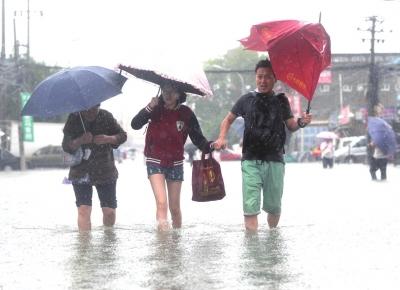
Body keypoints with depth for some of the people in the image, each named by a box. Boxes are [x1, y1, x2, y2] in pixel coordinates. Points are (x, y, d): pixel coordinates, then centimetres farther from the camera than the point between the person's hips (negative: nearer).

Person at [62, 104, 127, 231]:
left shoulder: (106, 117, -1)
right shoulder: (74, 119, -5)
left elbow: (122, 135, 2)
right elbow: (66, 146, -8)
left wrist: (108, 139, -19)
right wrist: (80, 141, -29)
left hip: (105, 172, 1)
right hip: (81, 173, -1)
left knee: (109, 212, 3)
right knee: (83, 210, -12)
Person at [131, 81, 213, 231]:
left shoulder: (186, 113, -4)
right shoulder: (156, 109, -5)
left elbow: (198, 138, -3)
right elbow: (135, 124, -16)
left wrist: (209, 146, -23)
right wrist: (149, 108, -28)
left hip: (175, 163, 2)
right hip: (155, 161, -1)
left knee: (174, 207, 8)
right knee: (161, 203, -16)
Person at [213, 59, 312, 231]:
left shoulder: (281, 101, 9)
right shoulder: (247, 100, 7)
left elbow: (291, 126, 8)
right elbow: (228, 119, 18)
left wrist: (301, 122, -14)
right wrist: (222, 138, 1)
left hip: (275, 160, 1)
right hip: (251, 160, -1)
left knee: (274, 207, 9)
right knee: (251, 207, -11)